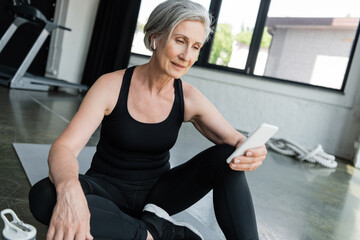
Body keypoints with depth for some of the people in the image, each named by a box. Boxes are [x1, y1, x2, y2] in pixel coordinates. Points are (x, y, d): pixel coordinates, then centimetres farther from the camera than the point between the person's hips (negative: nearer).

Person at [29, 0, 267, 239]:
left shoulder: (189, 98, -9)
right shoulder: (112, 85, -16)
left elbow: (234, 139, -9)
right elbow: (64, 147, -24)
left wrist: (250, 151, -35)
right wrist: (68, 188, -48)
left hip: (156, 193, 2)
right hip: (109, 190, -1)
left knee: (226, 156, -19)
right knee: (43, 196, -33)